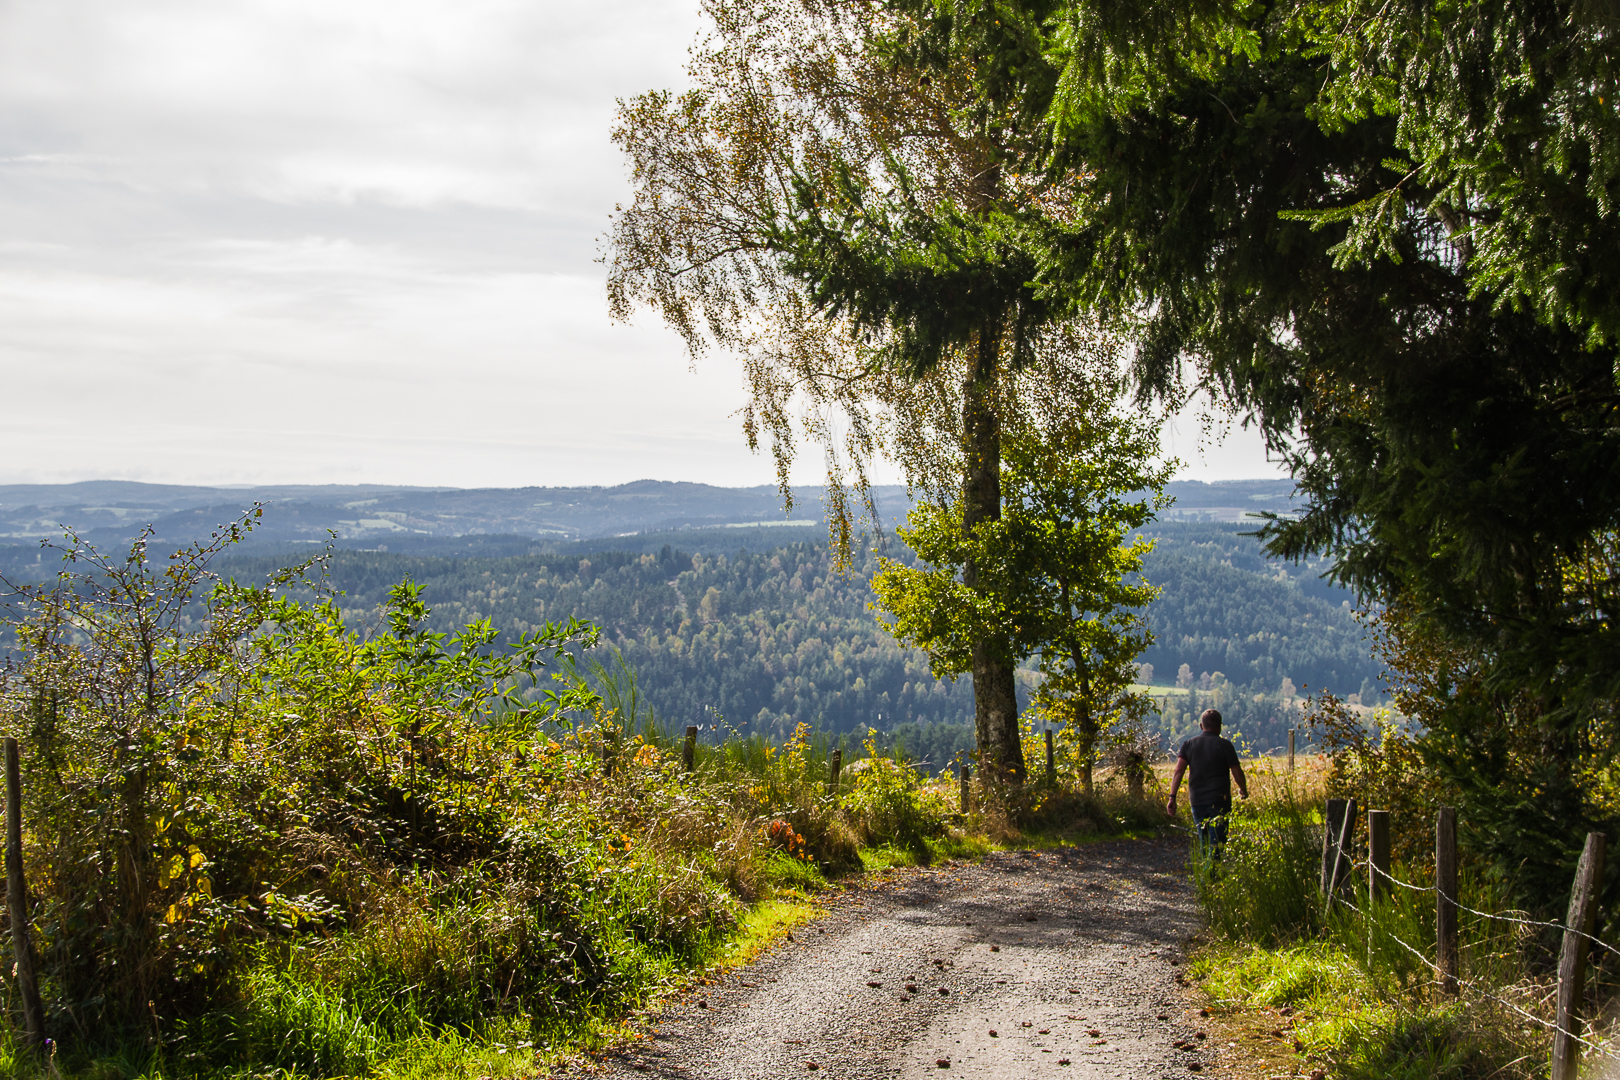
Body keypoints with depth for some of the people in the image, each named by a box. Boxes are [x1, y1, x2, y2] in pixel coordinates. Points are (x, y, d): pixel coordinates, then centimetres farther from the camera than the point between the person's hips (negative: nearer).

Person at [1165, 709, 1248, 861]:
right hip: (1219, 801, -4)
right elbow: (1238, 774, -2)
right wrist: (1243, 790, 18)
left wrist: (1172, 797, -7)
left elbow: (1178, 771, -4)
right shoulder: (1224, 745, -3)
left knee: (1203, 841, 18)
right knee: (1217, 843, -4)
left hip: (1196, 801, 4)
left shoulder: (1189, 744, 7)